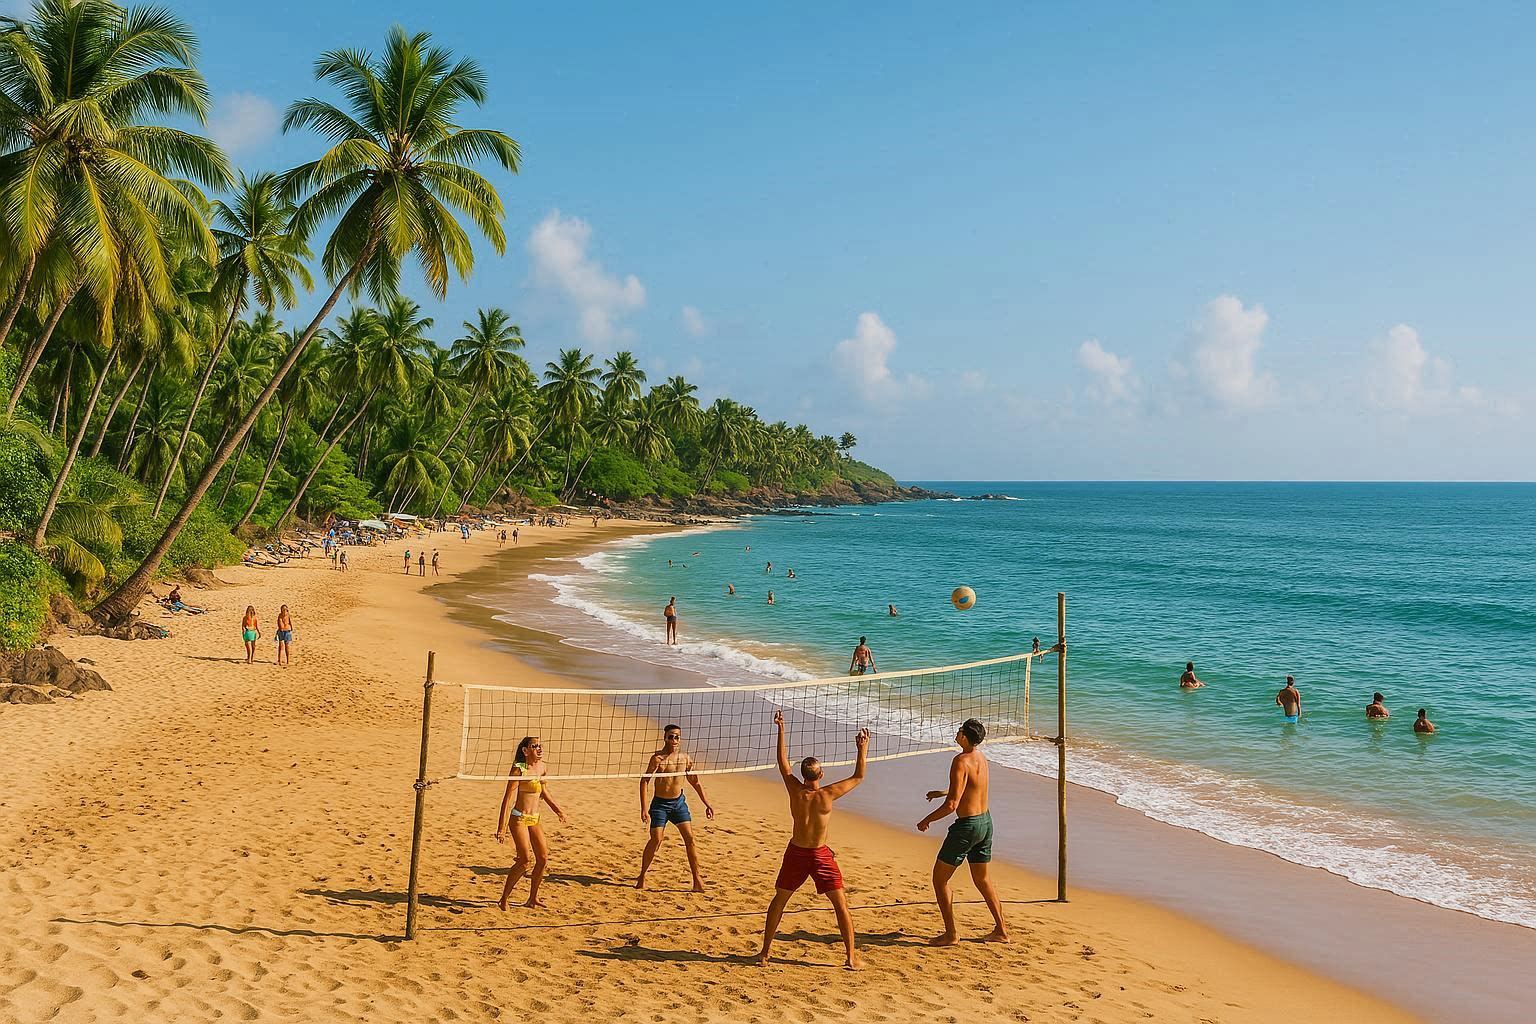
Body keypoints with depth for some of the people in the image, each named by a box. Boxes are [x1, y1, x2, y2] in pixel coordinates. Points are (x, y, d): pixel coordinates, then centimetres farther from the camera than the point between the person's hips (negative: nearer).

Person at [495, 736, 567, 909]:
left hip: (535, 819, 7)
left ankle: (533, 898, 19)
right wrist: (502, 827, -19)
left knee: (543, 858, 4)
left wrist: (558, 810, 24)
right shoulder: (519, 769, -16)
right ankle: (504, 898, 2)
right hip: (519, 818, -7)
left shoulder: (543, 767, 4)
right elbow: (508, 798, -16)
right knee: (525, 859, -13)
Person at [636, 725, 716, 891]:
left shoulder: (686, 758, 0)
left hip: (679, 802, 4)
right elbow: (644, 781, -15)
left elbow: (696, 782, 12)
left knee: (690, 838, -4)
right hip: (660, 803, -4)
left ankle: (697, 879, 2)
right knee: (655, 840, -9)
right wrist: (644, 808, -22)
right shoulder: (658, 758, -14)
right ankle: (642, 876, 10)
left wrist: (707, 804, 11)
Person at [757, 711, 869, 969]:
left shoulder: (795, 791, -11)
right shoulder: (828, 794, -16)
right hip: (821, 855, -2)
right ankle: (851, 957, 7)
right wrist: (863, 749, 4)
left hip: (796, 852, 2)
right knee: (841, 905, 8)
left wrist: (781, 730, 7)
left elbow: (783, 762, 3)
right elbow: (858, 777, -4)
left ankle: (765, 952, 21)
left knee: (778, 901, 18)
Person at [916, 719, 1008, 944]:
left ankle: (950, 934, 6)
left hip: (967, 825, -9)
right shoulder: (981, 758, 6)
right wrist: (942, 792, 35)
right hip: (986, 822, 9)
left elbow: (952, 805, -24)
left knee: (940, 879, 4)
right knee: (982, 879, 23)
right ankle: (1001, 930, 27)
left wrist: (926, 820, -10)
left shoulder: (961, 761, -20)